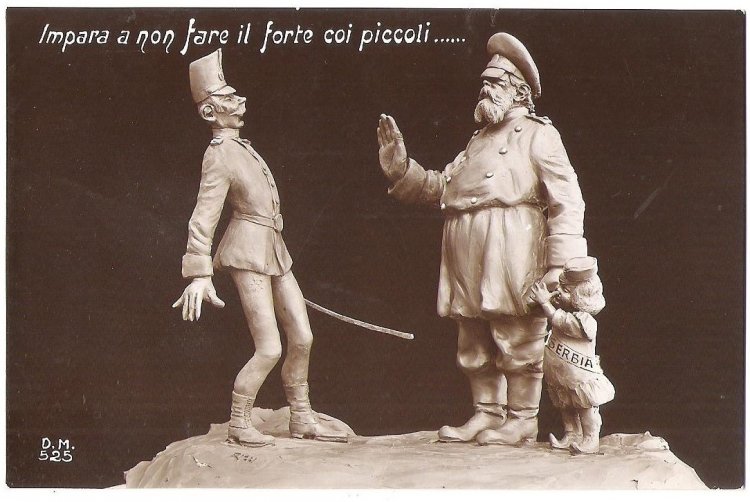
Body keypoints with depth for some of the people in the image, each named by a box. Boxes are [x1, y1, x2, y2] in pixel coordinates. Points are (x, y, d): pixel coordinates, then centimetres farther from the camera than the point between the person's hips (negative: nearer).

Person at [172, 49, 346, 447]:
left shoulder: (240, 147, 15)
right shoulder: (219, 157, -12)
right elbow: (203, 218, -19)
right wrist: (199, 275, -25)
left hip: (274, 253, 9)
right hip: (249, 255, -9)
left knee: (302, 338, 8)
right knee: (269, 349, -9)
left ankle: (302, 419, 20)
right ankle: (238, 425, 6)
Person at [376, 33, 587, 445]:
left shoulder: (537, 134, 2)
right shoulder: (478, 140, 26)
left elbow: (566, 201, -7)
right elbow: (440, 187, 24)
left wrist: (559, 266, -15)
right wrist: (401, 168, 8)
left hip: (512, 258, -7)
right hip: (467, 262, 8)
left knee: (517, 341, -2)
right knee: (475, 345, 11)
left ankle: (521, 419, 7)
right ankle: (486, 413, 20)